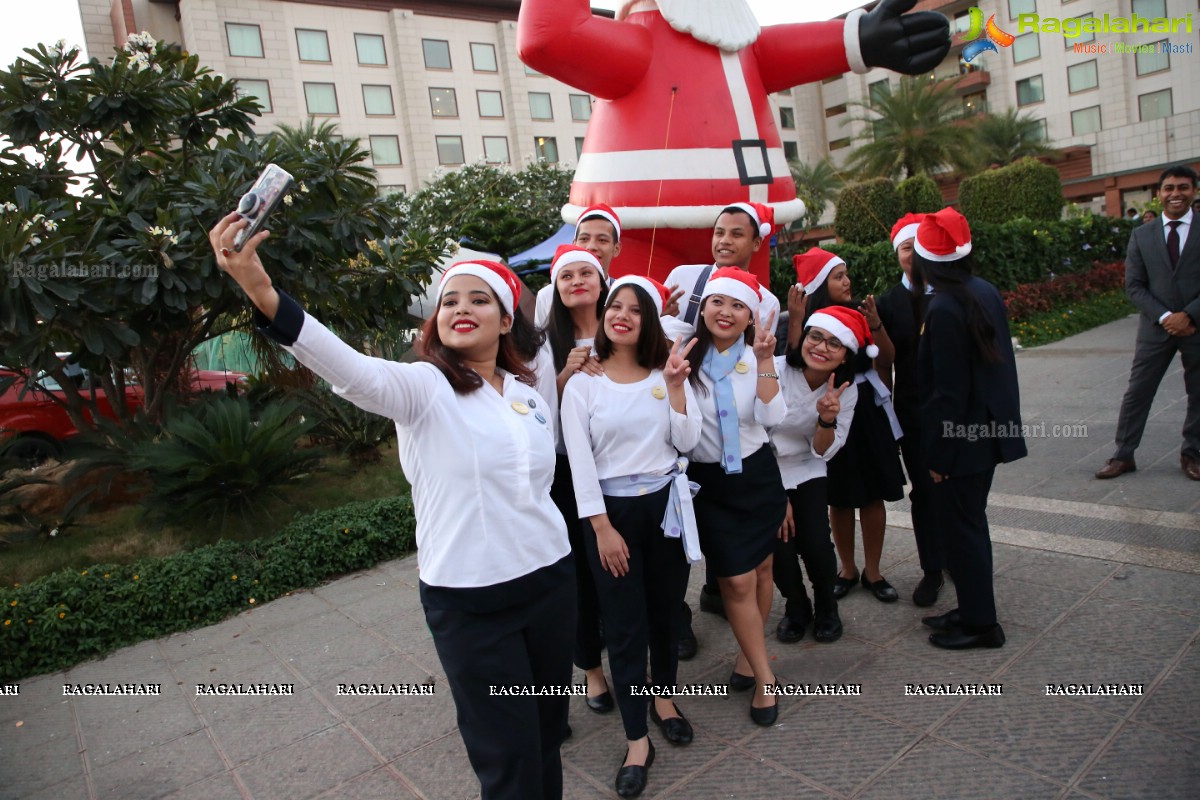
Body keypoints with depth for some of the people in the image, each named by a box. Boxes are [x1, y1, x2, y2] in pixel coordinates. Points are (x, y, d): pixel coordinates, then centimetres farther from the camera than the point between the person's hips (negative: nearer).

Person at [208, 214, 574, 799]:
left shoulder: (527, 392, 5)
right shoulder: (423, 386, -12)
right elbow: (352, 370, -34)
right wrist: (262, 293, -47)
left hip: (550, 577, 5)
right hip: (468, 599, -5)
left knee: (547, 732, 21)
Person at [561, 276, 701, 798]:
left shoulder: (667, 372, 3)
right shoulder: (582, 382, -4)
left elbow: (688, 442, -5)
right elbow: (580, 462, -7)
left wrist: (676, 386, -15)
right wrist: (602, 527, -11)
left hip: (666, 504, 3)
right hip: (610, 510, -2)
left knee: (666, 611, 16)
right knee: (625, 626, 1)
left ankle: (663, 697, 40)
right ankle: (636, 739, 15)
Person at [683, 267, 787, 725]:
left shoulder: (758, 359, -2)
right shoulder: (685, 357, -8)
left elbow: (773, 418, -17)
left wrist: (764, 359, -23)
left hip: (757, 476, 3)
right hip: (709, 483, -2)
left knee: (760, 570, 14)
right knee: (737, 582, -2)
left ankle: (748, 657, 36)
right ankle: (764, 678, 14)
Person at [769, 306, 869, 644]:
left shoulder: (846, 390, -9)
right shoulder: (774, 371, -22)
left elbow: (823, 452, -7)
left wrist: (827, 420, -29)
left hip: (806, 473, 2)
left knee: (817, 546, -14)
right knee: (780, 550, -14)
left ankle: (826, 608, 19)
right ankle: (796, 607, 20)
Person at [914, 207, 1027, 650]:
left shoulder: (944, 309, -21)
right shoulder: (986, 292, 4)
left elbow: (949, 389, -21)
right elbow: (997, 359, 12)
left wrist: (939, 455, -14)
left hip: (962, 436, -9)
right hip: (991, 428, 9)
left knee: (960, 526, 5)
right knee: (969, 522, 19)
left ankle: (980, 623, 18)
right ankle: (973, 609, 33)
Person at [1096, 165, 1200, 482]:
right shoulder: (1141, 235, 5)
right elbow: (1134, 285, 1)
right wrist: (1164, 316, -11)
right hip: (1156, 326, 1)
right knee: (1137, 392, 1)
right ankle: (1123, 455, 9)